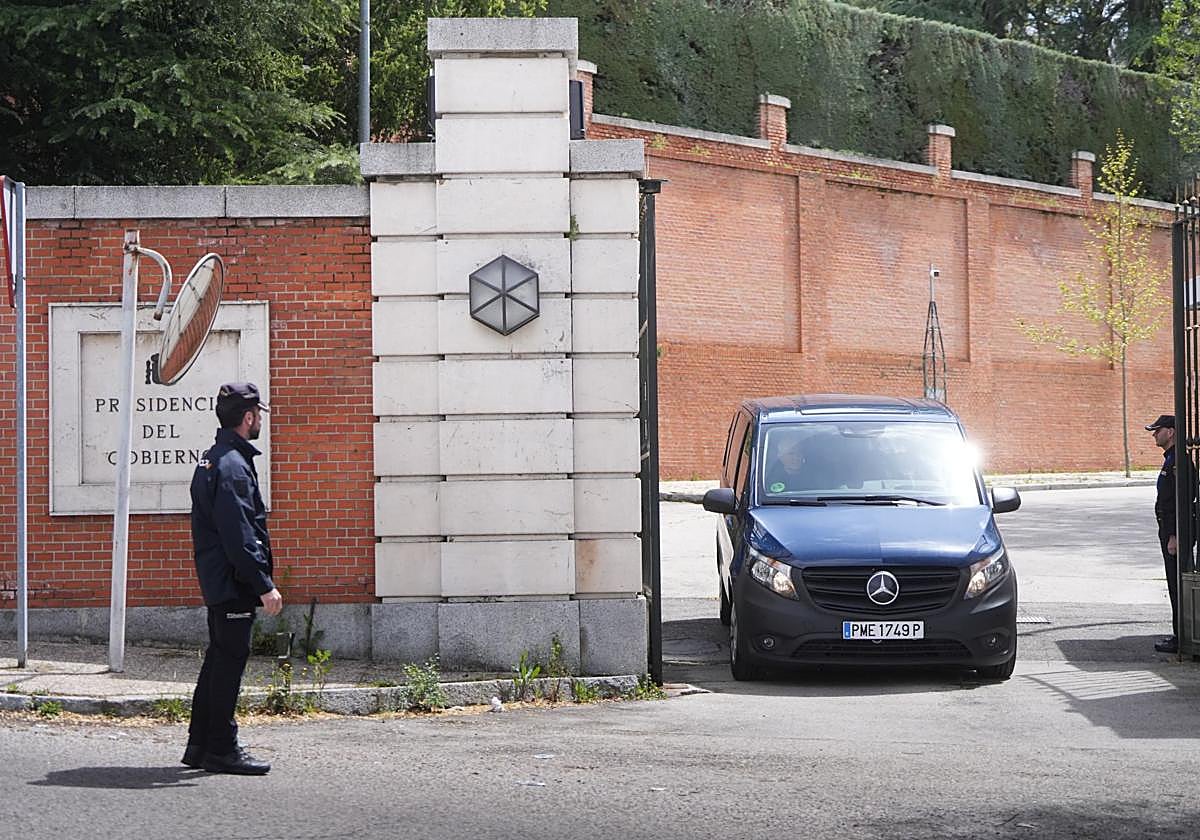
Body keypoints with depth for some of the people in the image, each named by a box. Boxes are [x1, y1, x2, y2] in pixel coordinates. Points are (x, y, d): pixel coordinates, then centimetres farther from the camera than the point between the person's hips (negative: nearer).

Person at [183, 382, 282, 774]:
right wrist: (265, 586, -22)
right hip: (234, 582, -11)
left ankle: (200, 744, 20)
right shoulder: (233, 465, -17)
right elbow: (238, 537, -23)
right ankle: (221, 749, -1)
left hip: (216, 580, 11)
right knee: (230, 658, -5)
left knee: (219, 658, 15)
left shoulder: (211, 459, 16)